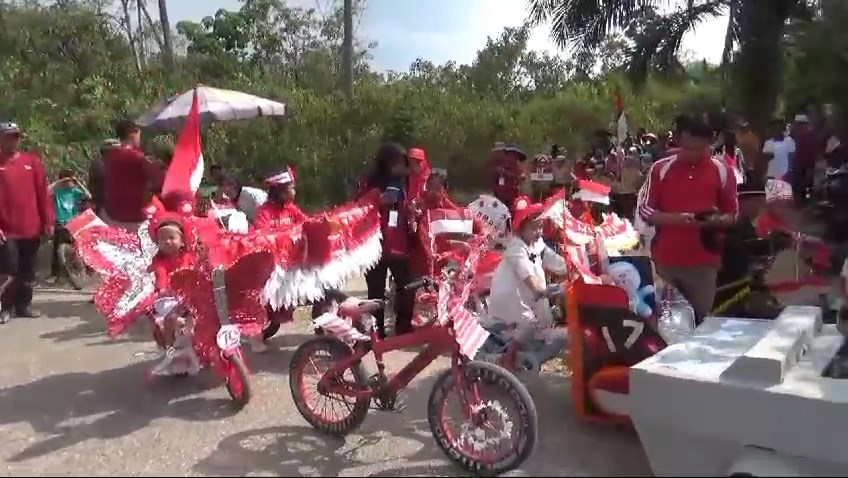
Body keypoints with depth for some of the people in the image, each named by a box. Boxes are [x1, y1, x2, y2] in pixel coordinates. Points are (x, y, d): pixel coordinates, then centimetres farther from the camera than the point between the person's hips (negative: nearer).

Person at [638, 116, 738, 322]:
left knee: (701, 318, 5)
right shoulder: (660, 168, -1)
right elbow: (644, 210, -1)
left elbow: (732, 214, 8)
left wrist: (716, 220, -14)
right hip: (666, 259, 0)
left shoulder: (721, 171, 2)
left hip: (704, 261, 0)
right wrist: (675, 219, -17)